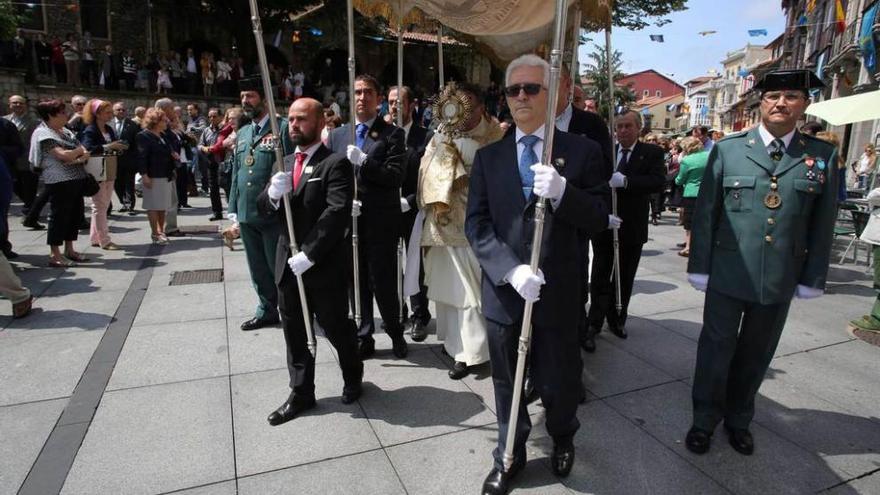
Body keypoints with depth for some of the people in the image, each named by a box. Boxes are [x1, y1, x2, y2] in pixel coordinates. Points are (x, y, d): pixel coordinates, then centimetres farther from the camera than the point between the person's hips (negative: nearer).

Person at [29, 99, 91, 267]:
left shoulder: (65, 131, 15)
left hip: (76, 179, 8)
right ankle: (55, 256, 4)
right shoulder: (43, 133, -9)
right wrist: (80, 150, -2)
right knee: (59, 216, -3)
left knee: (75, 214, 12)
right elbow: (64, 155, -20)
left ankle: (69, 250, 24)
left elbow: (85, 153, 9)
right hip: (60, 182, -8)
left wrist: (78, 159, -12)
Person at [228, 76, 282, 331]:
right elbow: (236, 173, 17)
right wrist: (233, 210, 14)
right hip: (246, 213, 7)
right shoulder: (242, 133, 15)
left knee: (278, 267, 4)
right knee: (257, 268, 16)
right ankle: (267, 310, 31)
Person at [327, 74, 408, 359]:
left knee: (383, 282, 1)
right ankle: (364, 338, 26)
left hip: (380, 223, -3)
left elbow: (395, 177, -10)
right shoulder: (337, 135, 13)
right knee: (357, 282, 10)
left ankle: (395, 334, 24)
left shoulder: (392, 134, 1)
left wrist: (363, 161, -20)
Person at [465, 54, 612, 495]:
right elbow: (476, 223, -3)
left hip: (557, 292, -1)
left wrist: (562, 192, -24)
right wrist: (511, 269, -18)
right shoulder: (488, 157, 5)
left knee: (558, 381, 16)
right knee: (506, 381, 17)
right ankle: (509, 456, 42)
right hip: (503, 290, 2)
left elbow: (599, 219, -4)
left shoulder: (582, 151, -1)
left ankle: (563, 438, 50)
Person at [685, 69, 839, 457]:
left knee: (756, 353, 16)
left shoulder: (823, 156, 3)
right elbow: (705, 212, -2)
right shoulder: (727, 149, -2)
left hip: (780, 279, 2)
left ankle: (738, 419, 36)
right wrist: (699, 266, -4)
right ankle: (704, 420, 26)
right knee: (716, 348, 8)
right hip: (727, 274, -2)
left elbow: (823, 224, 5)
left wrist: (812, 278, 3)